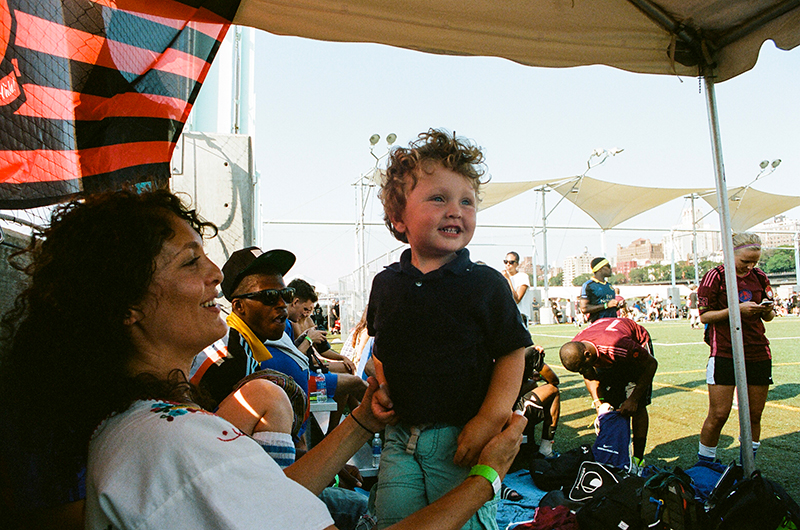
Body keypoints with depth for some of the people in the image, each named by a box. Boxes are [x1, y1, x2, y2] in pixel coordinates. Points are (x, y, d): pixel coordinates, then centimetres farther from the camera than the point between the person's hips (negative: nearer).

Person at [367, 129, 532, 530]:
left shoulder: (485, 283, -10)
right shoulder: (386, 283, 3)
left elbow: (512, 352, -8)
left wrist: (490, 418, -16)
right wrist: (379, 386, 1)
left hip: (460, 439, -3)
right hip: (400, 438, 4)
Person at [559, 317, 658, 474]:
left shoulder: (616, 346, -45)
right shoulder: (574, 352, -28)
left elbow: (651, 364, -27)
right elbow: (590, 377, -5)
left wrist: (633, 399, -27)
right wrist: (597, 401, -20)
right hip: (607, 361, 5)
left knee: (637, 406, -13)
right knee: (608, 406, -4)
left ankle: (638, 459, -4)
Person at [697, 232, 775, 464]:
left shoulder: (759, 277, 10)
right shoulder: (715, 277, -4)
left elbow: (768, 317, 18)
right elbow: (705, 316, -7)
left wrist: (767, 310, -6)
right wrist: (738, 309, -19)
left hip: (759, 352, 5)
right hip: (724, 352, -5)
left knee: (754, 416, 7)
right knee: (718, 415, -7)